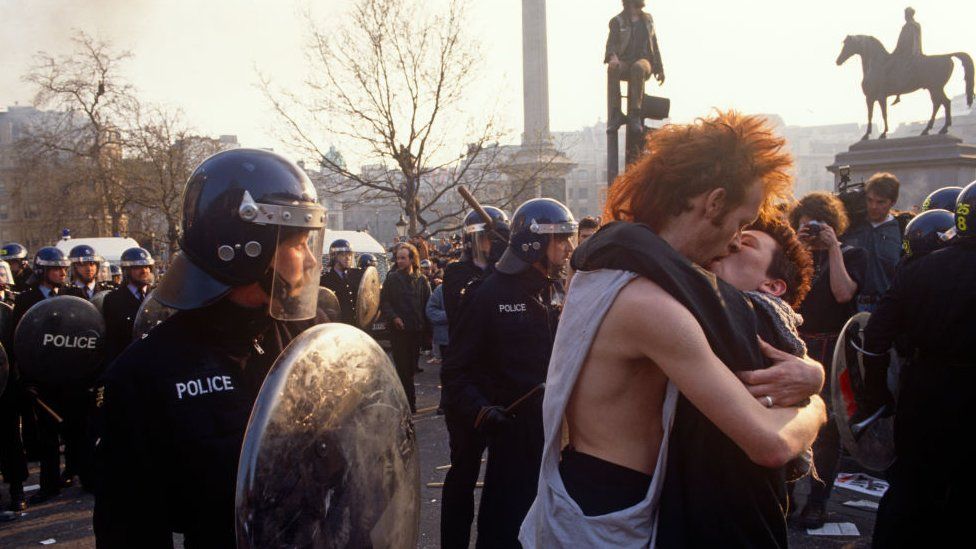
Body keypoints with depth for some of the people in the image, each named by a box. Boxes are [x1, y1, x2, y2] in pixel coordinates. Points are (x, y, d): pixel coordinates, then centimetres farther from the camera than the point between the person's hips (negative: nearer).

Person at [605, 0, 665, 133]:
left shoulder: (647, 19, 18)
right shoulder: (617, 21, 6)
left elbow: (654, 45, 22)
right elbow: (611, 44, -7)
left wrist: (660, 69, 17)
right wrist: (613, 57, -30)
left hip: (644, 61, 1)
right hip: (624, 63, -1)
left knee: (638, 68, -38)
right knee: (612, 69, -37)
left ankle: (635, 114, -40)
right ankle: (615, 114, -38)